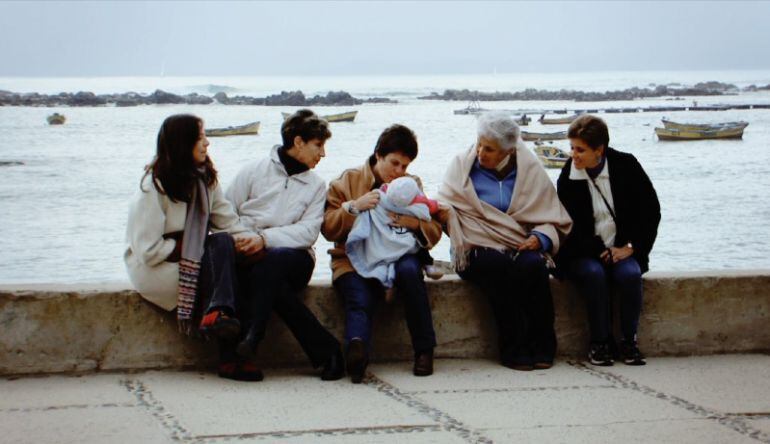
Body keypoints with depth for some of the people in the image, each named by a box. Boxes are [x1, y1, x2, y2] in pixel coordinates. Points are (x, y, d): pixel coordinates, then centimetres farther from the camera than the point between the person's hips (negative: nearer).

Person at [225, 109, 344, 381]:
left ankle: (254, 336, -37)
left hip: (293, 255, 0)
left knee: (271, 261, -37)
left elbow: (308, 232, -3)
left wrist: (265, 239, -18)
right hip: (249, 255, 0)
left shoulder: (316, 186, 13)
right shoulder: (255, 171, 10)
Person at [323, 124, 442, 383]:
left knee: (409, 270, -35)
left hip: (398, 256, 2)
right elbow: (328, 229, 5)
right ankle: (357, 349, -65)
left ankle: (424, 350, -30)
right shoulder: (349, 181, 13)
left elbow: (434, 232, 16)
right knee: (360, 300, -34)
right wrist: (354, 206, -11)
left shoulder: (412, 185, 20)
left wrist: (415, 223, -6)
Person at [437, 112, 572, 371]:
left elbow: (554, 220, 8)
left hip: (520, 246, 1)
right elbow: (446, 203, 2)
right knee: (499, 267, -35)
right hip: (478, 250, -1)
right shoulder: (463, 164, 5)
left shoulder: (529, 169, 6)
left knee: (533, 266, -33)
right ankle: (513, 350, -28)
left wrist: (540, 238, -11)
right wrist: (443, 211, -21)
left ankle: (541, 347, -23)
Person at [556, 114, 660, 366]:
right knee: (594, 274, -33)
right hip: (584, 254, 0)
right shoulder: (568, 179, -1)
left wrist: (631, 247, -8)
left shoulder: (626, 166, -2)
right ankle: (599, 343, -22)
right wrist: (600, 251, -12)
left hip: (623, 250, 0)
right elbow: (570, 227, 0)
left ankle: (629, 342, -18)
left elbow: (651, 211, 1)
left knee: (629, 274, -32)